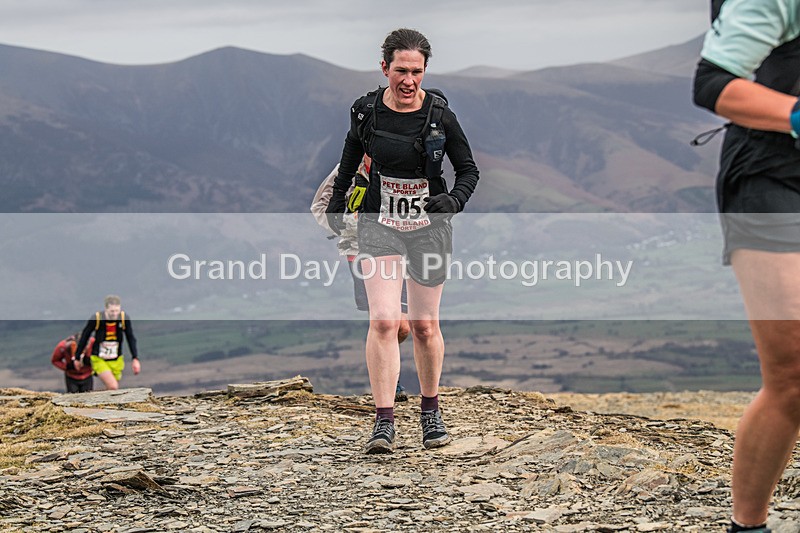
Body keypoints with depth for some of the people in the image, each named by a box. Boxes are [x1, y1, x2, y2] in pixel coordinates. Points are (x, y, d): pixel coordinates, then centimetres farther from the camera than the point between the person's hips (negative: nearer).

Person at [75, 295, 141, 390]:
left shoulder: (124, 319, -12)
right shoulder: (96, 319, -19)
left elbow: (131, 339, 1)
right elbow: (84, 337, -4)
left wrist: (135, 359, -5)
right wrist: (78, 358, 4)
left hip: (116, 361, 4)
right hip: (99, 360, -4)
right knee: (113, 387, -22)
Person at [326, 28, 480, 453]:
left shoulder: (440, 115, -9)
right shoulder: (367, 111, -4)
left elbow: (468, 169, 0)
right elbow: (351, 158, 16)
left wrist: (453, 201, -18)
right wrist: (335, 206, 17)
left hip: (429, 227, 0)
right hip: (380, 225, 0)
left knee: (425, 325, 8)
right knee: (382, 321, -14)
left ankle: (431, 410, 28)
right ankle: (384, 422, -12)